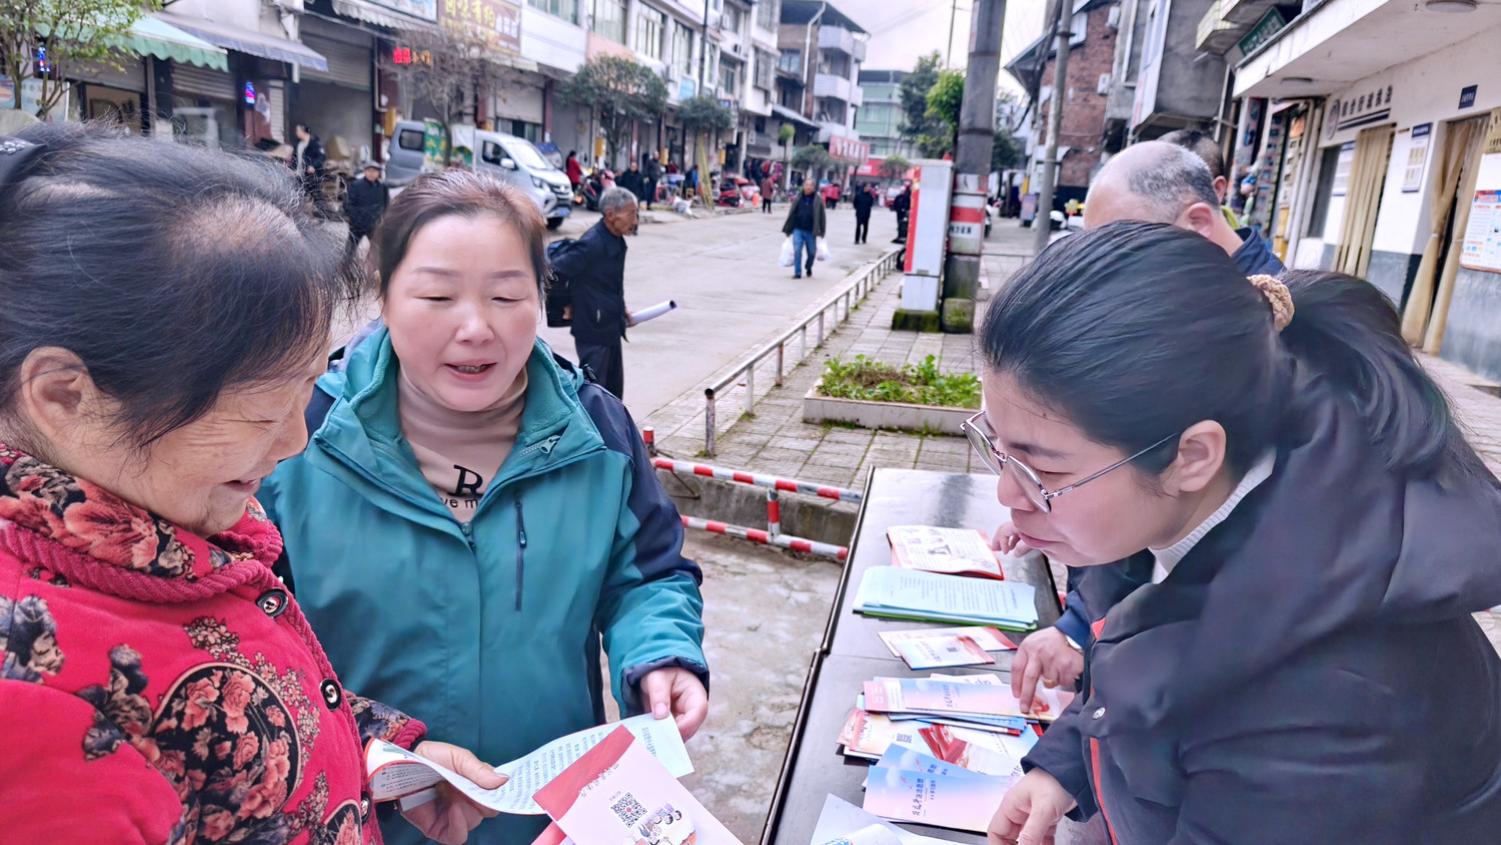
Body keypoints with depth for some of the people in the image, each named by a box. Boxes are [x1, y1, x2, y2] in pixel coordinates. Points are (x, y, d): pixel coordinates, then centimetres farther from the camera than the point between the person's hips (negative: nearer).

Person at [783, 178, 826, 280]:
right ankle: (797, 273, -2)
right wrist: (788, 230, 8)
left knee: (812, 252, 10)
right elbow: (791, 214, 9)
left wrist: (820, 232, -4)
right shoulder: (798, 199, 4)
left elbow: (821, 217, 0)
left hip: (811, 232, -1)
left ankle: (809, 267, 38)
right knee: (797, 251, -8)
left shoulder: (817, 200, -1)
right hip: (798, 230, 1)